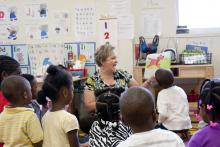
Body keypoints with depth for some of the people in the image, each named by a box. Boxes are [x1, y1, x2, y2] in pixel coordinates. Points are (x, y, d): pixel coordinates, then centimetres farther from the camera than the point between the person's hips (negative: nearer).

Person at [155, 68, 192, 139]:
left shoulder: (162, 94, -13)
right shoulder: (180, 90, 6)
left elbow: (163, 114, -23)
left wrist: (159, 121, -4)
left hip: (172, 126, -7)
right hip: (186, 124, 7)